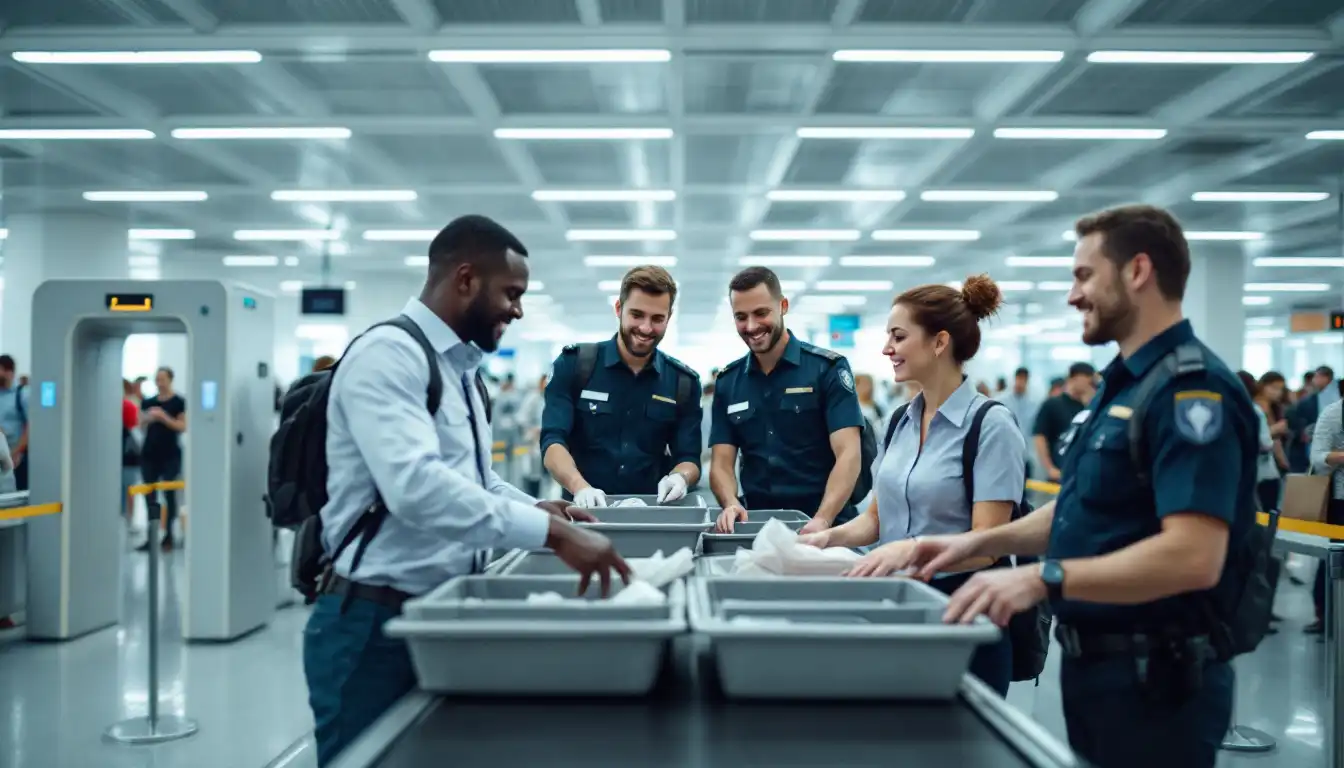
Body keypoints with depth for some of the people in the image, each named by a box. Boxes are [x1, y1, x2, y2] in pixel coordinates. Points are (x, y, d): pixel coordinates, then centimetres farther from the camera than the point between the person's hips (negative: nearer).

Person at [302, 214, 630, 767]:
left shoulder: (457, 367, 13)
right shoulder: (388, 354, -17)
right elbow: (416, 485, -32)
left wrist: (535, 509, 6)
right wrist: (550, 532, -33)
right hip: (375, 623, -9)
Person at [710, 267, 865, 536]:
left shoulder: (828, 368, -3)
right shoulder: (727, 381, 10)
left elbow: (848, 454, -11)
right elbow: (721, 463, 7)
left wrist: (822, 520, -25)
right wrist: (731, 504, -14)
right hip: (756, 526, 3)